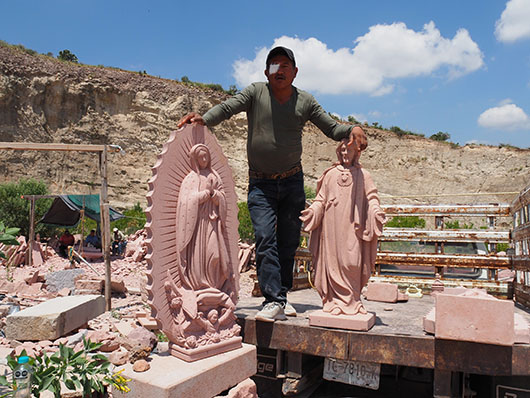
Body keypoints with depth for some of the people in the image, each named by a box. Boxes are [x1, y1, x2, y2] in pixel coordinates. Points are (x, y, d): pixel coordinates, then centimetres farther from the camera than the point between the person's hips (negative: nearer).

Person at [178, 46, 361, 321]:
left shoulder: (305, 101, 5)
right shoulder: (256, 93, -1)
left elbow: (332, 129, 7)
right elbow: (228, 108, -13)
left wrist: (353, 130, -14)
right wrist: (203, 119, -33)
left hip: (293, 181, 3)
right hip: (261, 183, -2)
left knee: (289, 242, 6)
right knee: (265, 238, -15)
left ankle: (281, 295, 20)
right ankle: (274, 301, -12)